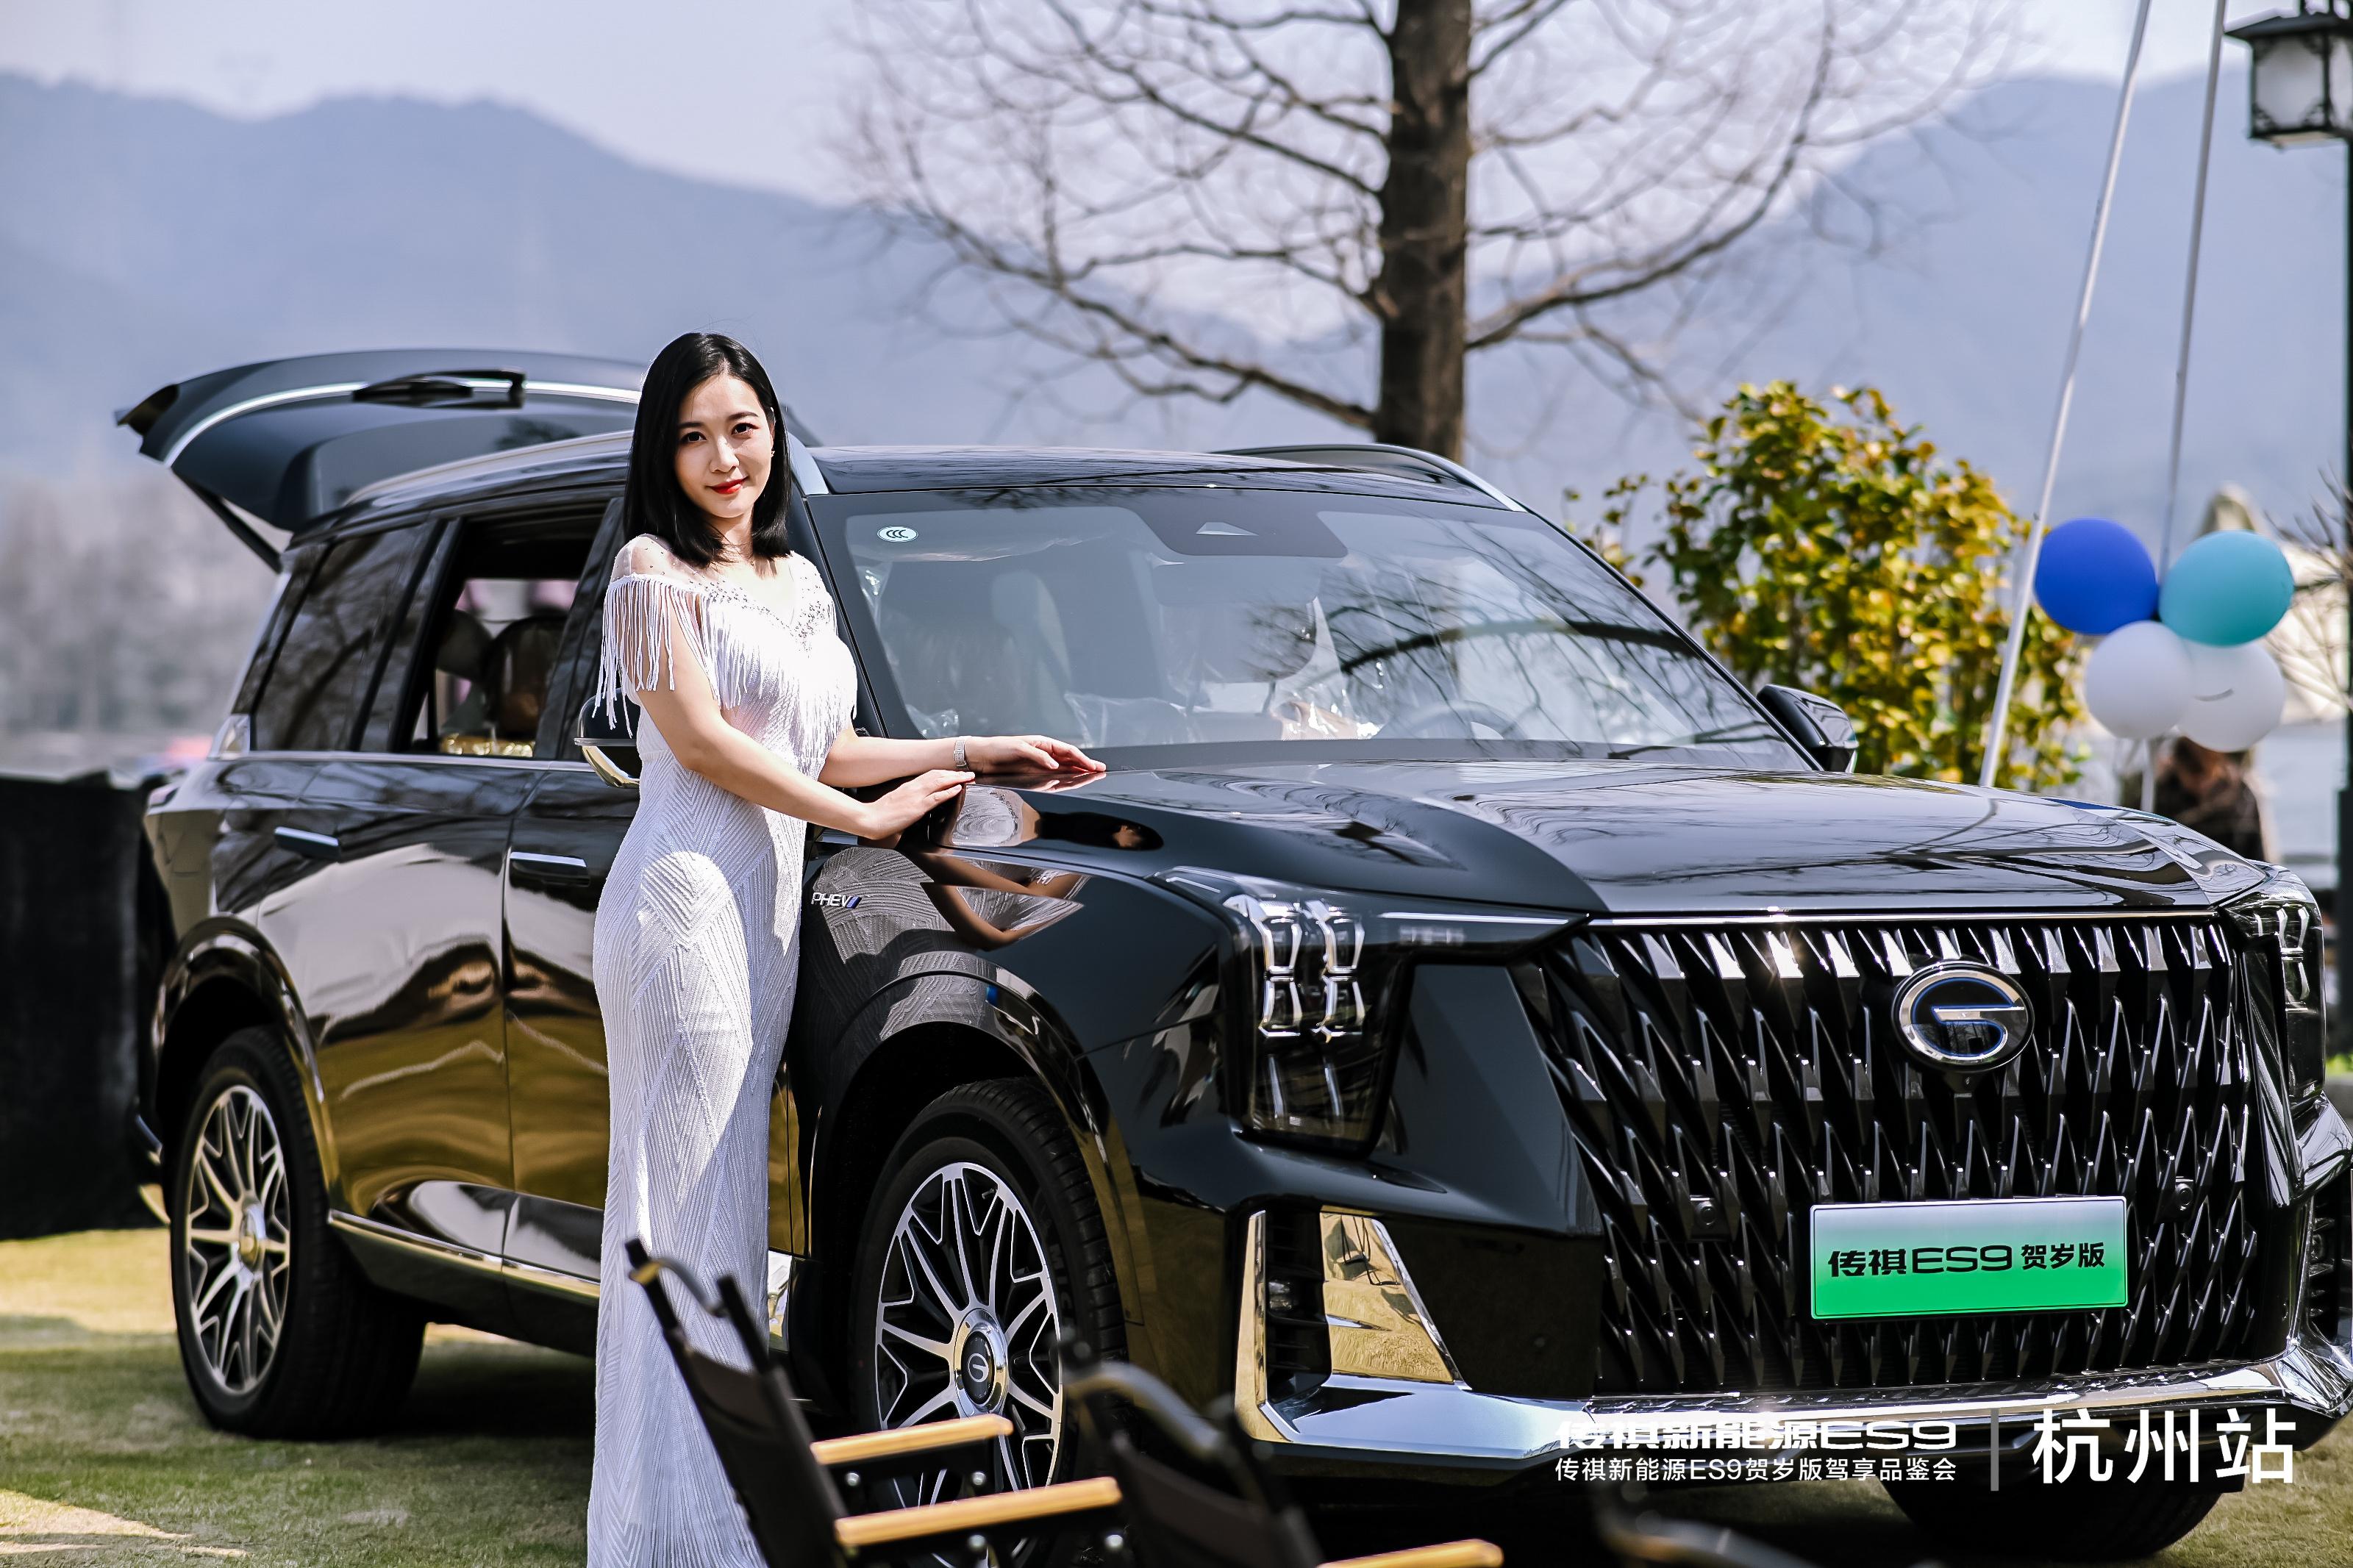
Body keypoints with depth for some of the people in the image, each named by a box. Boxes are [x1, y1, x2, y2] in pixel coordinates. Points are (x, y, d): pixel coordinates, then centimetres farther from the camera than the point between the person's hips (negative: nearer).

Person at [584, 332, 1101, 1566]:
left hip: (768, 906, 8)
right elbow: (699, 738, -10)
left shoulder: (796, 580, 21)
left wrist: (981, 751, 15)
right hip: (685, 896, -8)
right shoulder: (655, 570, -3)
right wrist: (866, 815, -8)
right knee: (686, 1207, -9)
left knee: (730, 1213, 7)